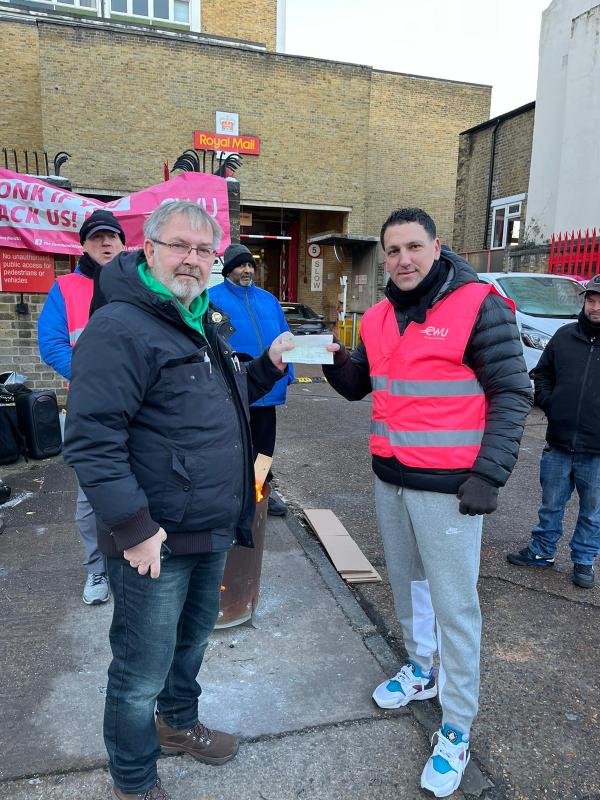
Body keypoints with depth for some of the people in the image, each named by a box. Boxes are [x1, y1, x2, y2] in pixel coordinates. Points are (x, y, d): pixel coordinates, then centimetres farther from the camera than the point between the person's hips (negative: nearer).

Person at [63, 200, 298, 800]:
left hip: (212, 529, 9)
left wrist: (268, 366, 8)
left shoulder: (204, 324, 12)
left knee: (192, 638, 27)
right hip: (156, 540, -9)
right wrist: (134, 528, -24)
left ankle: (178, 723, 53)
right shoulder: (120, 327, -18)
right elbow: (91, 439, -23)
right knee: (142, 670, 10)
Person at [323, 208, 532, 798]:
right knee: (405, 583, 21)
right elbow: (358, 386, 15)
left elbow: (512, 393, -11)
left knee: (454, 605, 3)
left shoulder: (477, 306, -11)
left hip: (448, 485, -6)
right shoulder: (379, 317, 7)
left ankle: (456, 729, 22)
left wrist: (488, 475, -17)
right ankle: (420, 670, 45)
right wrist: (336, 362, -7)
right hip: (389, 479, 6)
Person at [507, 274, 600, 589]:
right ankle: (542, 551, 35)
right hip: (559, 444, 2)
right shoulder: (565, 336, 2)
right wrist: (549, 403, 2)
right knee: (551, 505, 18)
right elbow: (542, 373, 15)